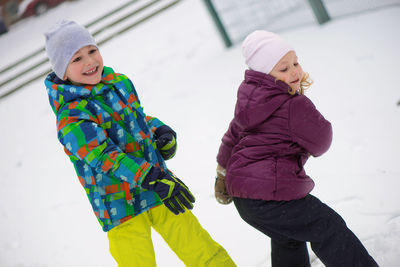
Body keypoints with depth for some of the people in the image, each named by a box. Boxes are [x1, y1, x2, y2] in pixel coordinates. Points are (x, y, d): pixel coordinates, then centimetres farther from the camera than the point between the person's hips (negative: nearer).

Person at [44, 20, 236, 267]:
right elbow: (105, 156, -25)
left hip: (161, 190, 5)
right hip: (119, 207, -5)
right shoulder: (71, 117, -15)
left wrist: (162, 133, 1)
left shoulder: (120, 83, 6)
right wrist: (154, 179, -34)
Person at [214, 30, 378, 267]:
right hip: (272, 197, -9)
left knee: (288, 239, 29)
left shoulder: (249, 97, 11)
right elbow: (320, 145, -5)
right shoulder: (295, 106, -17)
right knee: (330, 230, 1)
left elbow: (233, 135, 21)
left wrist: (223, 173, 33)